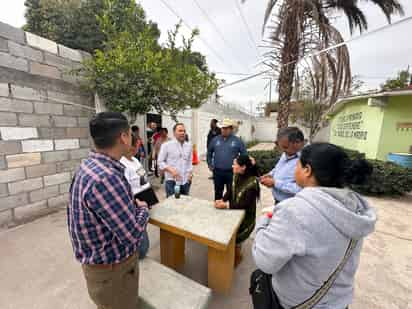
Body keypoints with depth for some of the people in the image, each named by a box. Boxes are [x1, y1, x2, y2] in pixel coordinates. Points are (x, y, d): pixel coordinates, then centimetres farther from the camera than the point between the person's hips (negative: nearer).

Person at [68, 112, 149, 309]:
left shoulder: (91, 164, -4)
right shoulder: (105, 177, -36)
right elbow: (132, 234, -30)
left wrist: (133, 205, -3)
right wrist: (143, 209, -13)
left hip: (105, 257, 8)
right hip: (111, 270, -8)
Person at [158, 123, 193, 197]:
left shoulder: (189, 146, 8)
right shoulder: (166, 145, -4)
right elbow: (160, 161, -4)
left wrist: (190, 172, 0)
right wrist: (171, 170, -17)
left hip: (185, 181, 4)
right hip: (172, 181, -4)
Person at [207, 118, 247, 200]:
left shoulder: (237, 141, -3)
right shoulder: (215, 140, 4)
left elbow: (244, 155, 2)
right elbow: (209, 152, 15)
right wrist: (210, 164, 11)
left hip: (231, 172, -2)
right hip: (217, 172, 2)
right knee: (218, 193, 16)